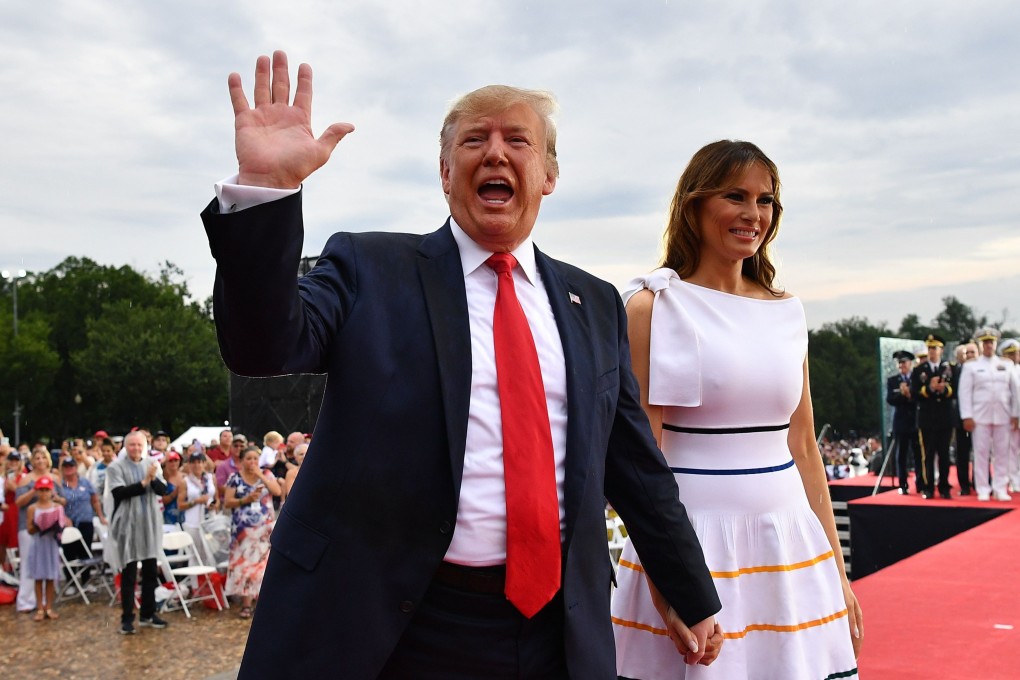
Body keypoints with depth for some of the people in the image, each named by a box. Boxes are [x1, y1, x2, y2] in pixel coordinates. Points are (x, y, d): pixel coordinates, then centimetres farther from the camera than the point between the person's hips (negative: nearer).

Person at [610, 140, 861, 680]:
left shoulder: (786, 311, 9)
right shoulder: (653, 306, -6)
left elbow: (803, 447, 12)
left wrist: (837, 571, 11)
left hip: (791, 541, 5)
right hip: (694, 541, -5)